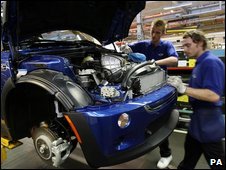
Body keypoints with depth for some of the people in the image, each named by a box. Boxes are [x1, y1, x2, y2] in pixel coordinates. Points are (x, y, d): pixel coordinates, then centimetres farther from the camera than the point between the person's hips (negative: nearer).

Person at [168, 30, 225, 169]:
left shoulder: (211, 62, -21)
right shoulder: (200, 63, 11)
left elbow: (214, 95, -30)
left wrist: (184, 89, -29)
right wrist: (181, 85, 5)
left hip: (209, 122, -10)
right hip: (198, 119, 10)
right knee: (189, 157, 26)